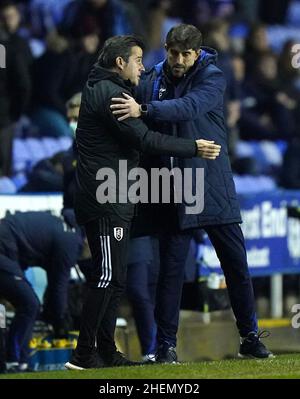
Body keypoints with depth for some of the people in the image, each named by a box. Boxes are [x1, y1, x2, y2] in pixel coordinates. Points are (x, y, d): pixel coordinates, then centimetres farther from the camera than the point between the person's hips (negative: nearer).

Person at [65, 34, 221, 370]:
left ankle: (105, 352, 15)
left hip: (114, 201, 11)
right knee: (108, 276, -11)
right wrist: (193, 148, -15)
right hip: (105, 201, -11)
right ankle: (84, 355, -12)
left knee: (114, 279, 12)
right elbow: (144, 139, -19)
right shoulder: (109, 94, -14)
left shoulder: (103, 88, 19)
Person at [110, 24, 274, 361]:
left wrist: (143, 110, -36)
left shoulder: (212, 78, -6)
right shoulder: (152, 81, 3)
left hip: (213, 188, -1)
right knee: (171, 268, 0)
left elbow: (190, 107, -25)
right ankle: (166, 344, 6)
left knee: (236, 263, 4)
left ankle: (250, 338, 16)